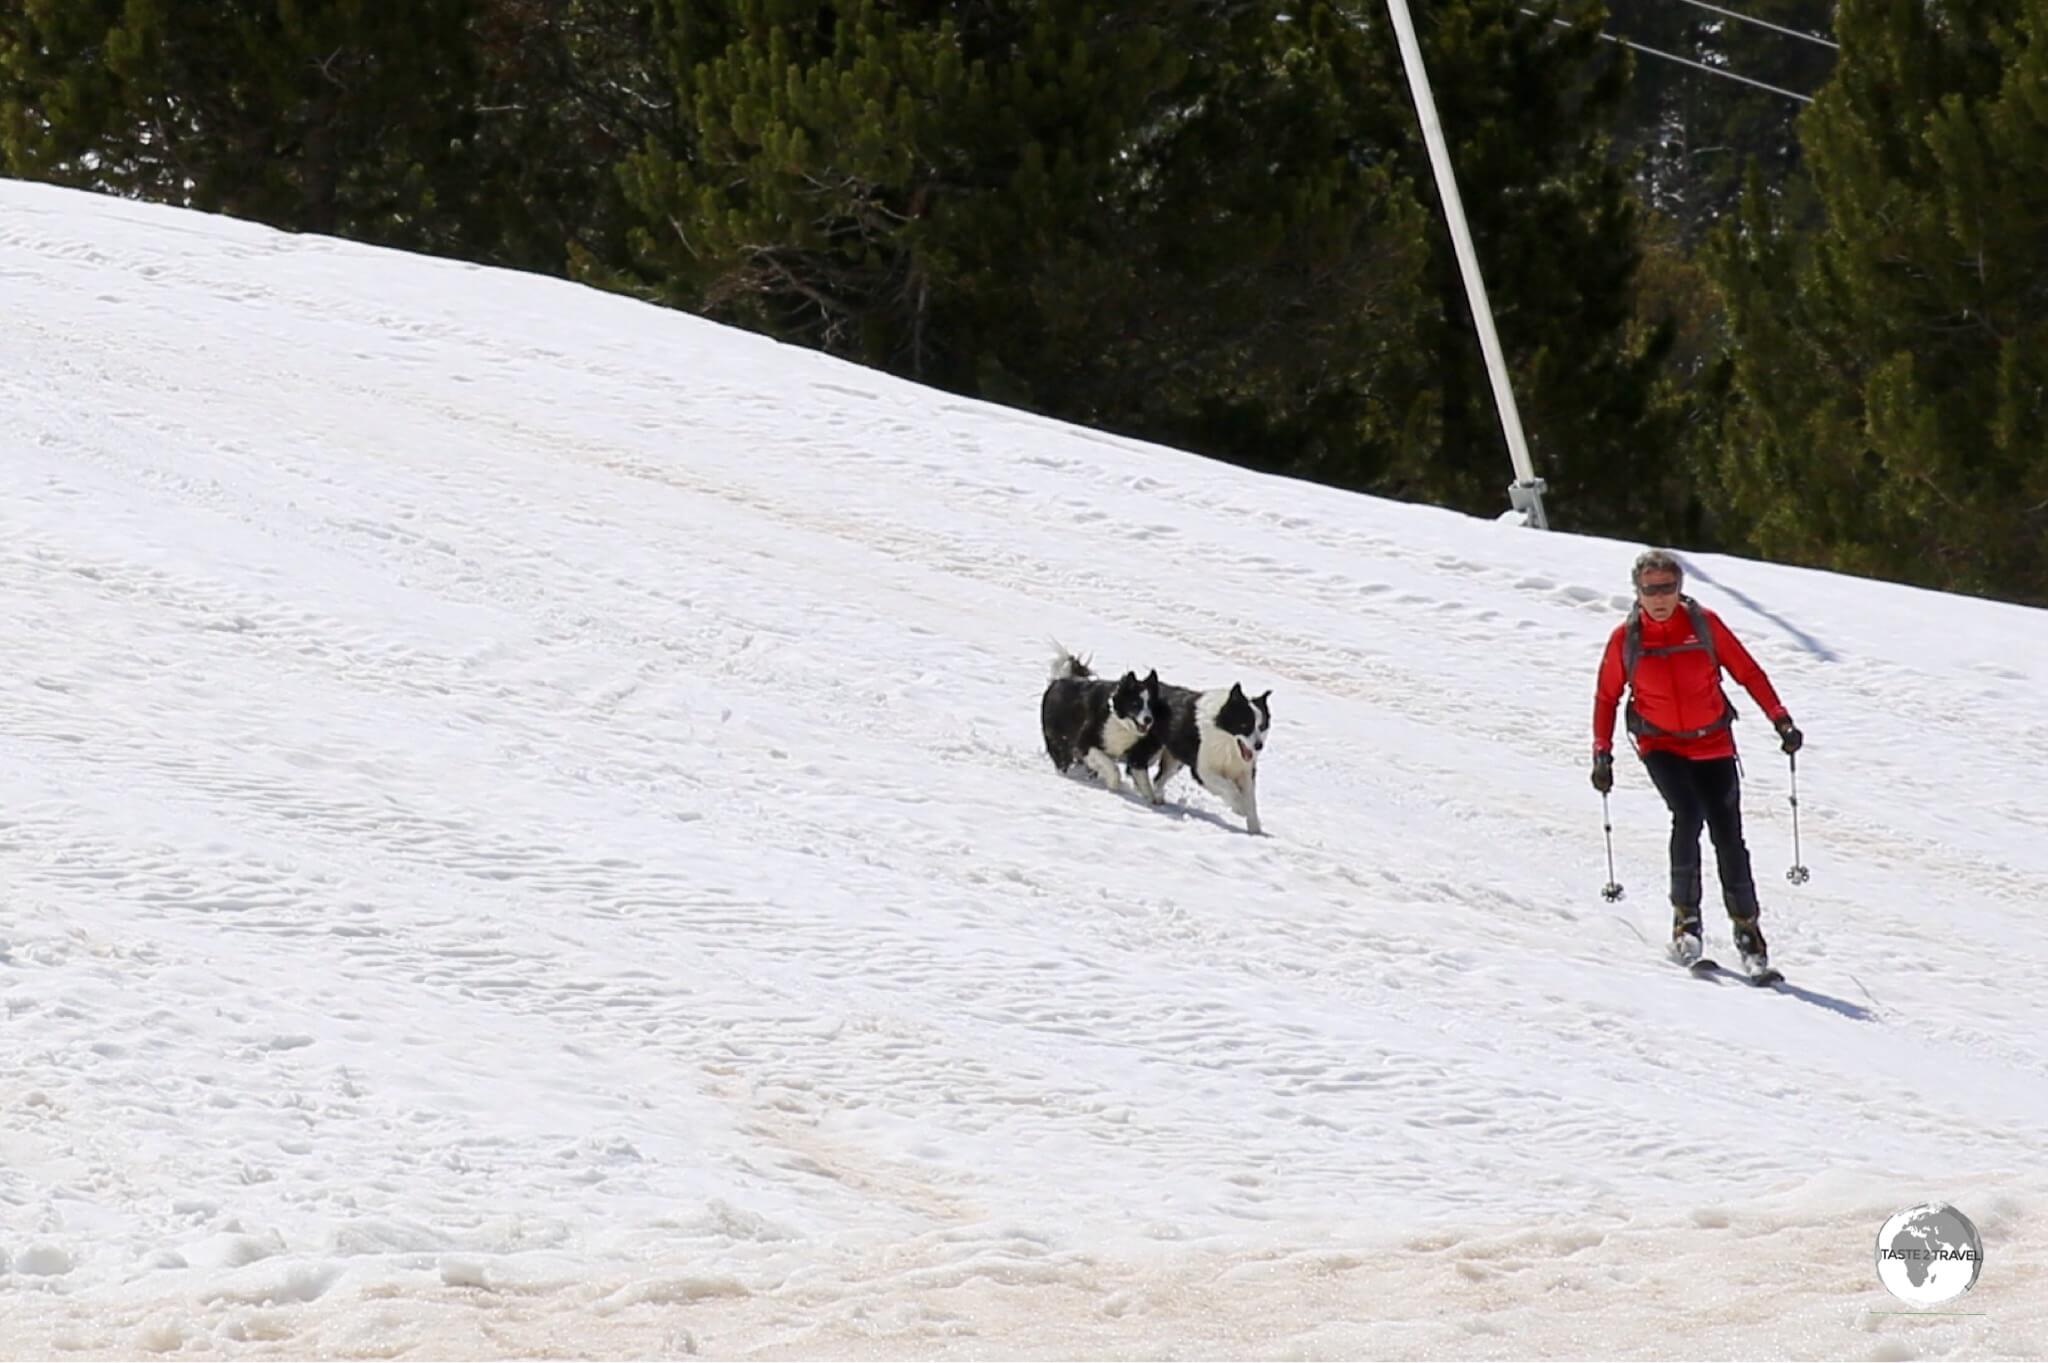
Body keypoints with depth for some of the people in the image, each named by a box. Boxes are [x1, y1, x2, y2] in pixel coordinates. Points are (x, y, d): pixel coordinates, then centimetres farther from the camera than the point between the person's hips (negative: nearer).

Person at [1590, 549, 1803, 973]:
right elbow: (1606, 697, 7)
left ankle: (1747, 930, 12)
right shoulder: (1625, 639, -5)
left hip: (1713, 745, 1)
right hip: (1661, 747, -1)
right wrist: (1602, 753, 0)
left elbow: (1747, 671, 1)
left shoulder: (1703, 624, -5)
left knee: (1728, 838, -3)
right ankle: (1685, 918, -15)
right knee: (1688, 813, -26)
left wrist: (1779, 719, -5)